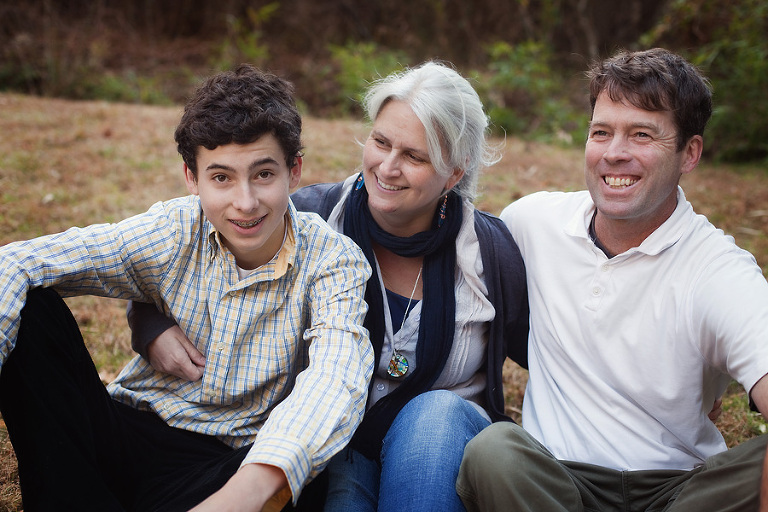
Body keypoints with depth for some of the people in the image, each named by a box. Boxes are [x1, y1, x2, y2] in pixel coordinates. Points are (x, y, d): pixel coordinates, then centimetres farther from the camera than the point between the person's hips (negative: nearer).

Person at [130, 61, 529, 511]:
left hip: (446, 447, 3)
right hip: (330, 445, -3)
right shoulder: (311, 217, -9)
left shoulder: (492, 249, -6)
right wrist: (153, 325, -16)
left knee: (437, 412, -33)